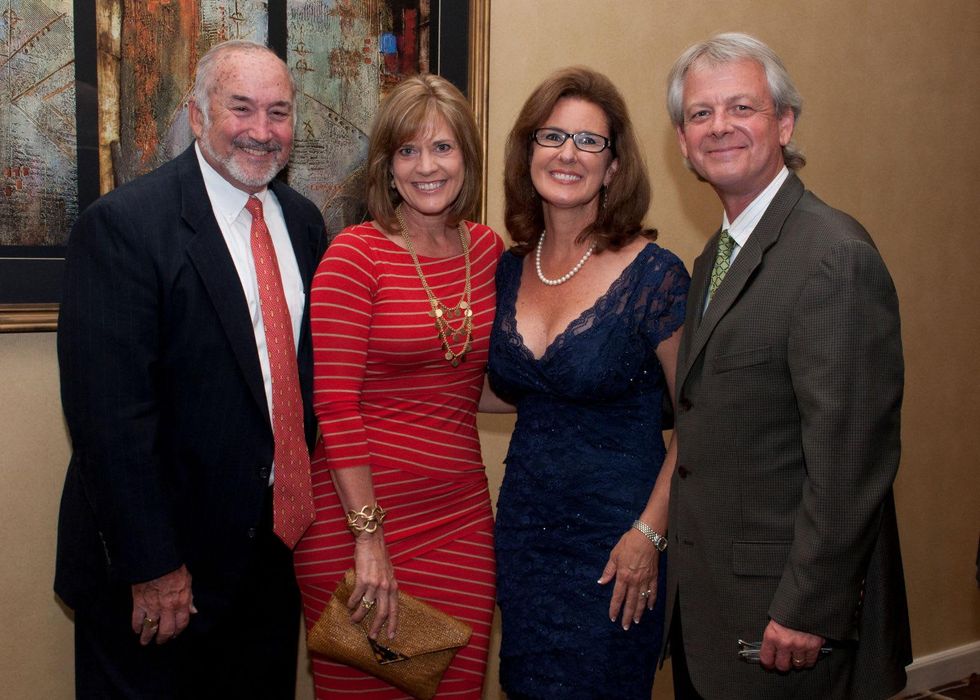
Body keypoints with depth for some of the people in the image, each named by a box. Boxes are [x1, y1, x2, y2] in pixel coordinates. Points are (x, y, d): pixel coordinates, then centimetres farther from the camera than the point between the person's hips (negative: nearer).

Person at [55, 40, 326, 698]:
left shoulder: (303, 220, 6)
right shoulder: (122, 225, -16)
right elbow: (111, 413, -19)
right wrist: (151, 567, -19)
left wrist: (307, 503, 7)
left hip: (275, 546, 7)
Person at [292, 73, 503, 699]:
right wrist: (370, 534, -16)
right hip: (358, 512, -4)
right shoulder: (355, 254, -10)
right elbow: (335, 403, -14)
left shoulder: (488, 249, 6)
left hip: (460, 517, 5)